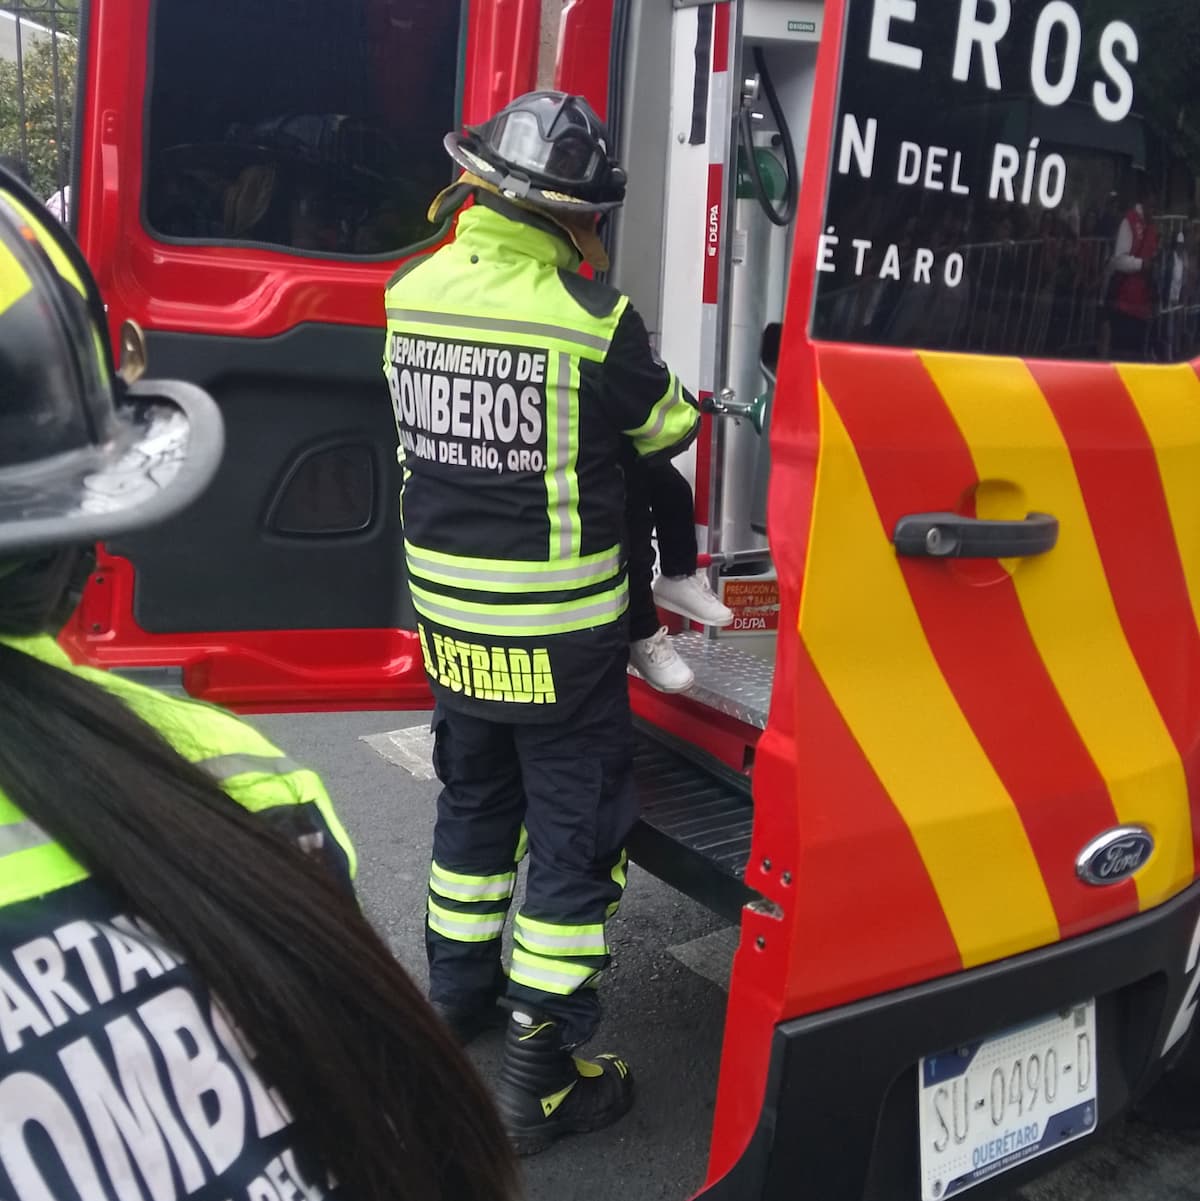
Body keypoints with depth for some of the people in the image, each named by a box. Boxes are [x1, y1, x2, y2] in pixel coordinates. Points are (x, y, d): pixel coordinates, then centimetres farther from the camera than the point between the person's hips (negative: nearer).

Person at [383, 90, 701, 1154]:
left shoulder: (410, 293, -3)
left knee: (475, 797, 24)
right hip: (559, 625, -5)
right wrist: (680, 396, 20)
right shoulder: (593, 319, -19)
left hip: (447, 609, 6)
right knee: (576, 826, 6)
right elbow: (668, 429, -2)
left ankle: (459, 985, 41)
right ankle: (540, 1071, 13)